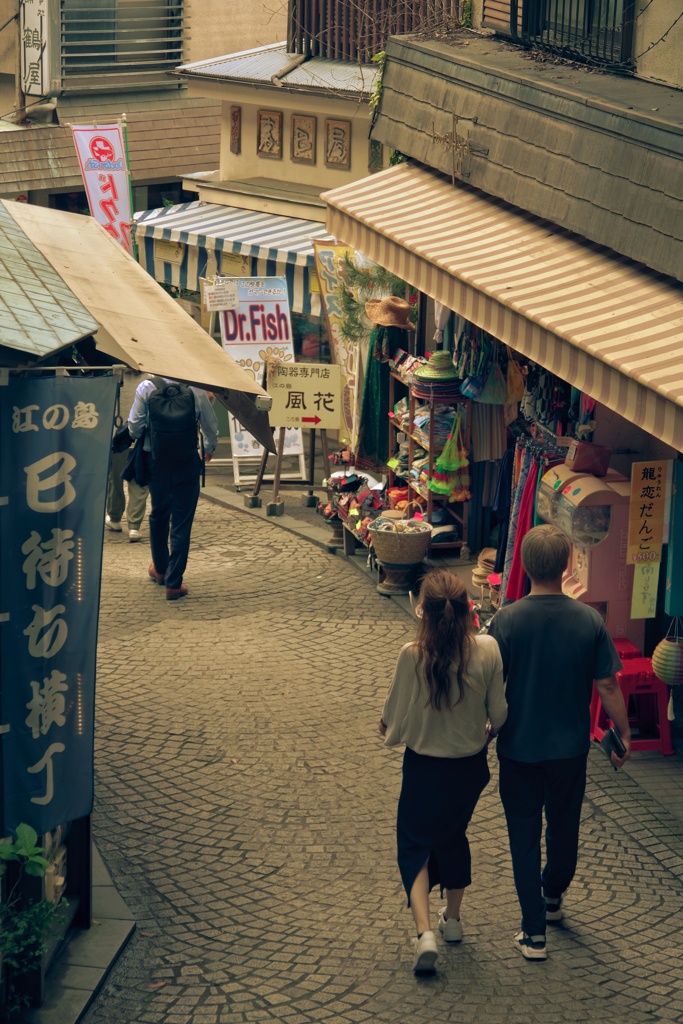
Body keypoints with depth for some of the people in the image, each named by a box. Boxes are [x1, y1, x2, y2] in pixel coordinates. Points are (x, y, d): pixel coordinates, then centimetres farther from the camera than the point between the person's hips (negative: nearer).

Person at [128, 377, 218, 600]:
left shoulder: (146, 388, -9)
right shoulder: (196, 389, -8)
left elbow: (134, 426, -7)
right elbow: (211, 426, 2)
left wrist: (137, 440, 17)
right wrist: (210, 449, 23)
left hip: (156, 461, 1)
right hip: (187, 463, -1)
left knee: (158, 515, 23)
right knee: (182, 522, 3)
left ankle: (160, 569, 39)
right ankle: (173, 582, 2)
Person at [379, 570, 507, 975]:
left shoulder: (413, 656, -23)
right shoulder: (488, 650, -17)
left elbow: (398, 721, -12)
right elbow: (499, 714, -7)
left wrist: (388, 728, 11)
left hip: (425, 766, -3)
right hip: (471, 765, 3)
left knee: (415, 843, 13)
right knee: (455, 835, 26)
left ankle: (425, 932, -4)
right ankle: (453, 918, 39)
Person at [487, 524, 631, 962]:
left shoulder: (507, 620, -16)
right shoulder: (589, 620, -12)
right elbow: (607, 685, -7)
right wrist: (624, 733, 7)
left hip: (519, 746, -2)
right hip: (571, 746, 2)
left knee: (525, 834, 9)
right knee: (565, 824, 24)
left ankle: (534, 932, 10)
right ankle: (554, 894, 47)